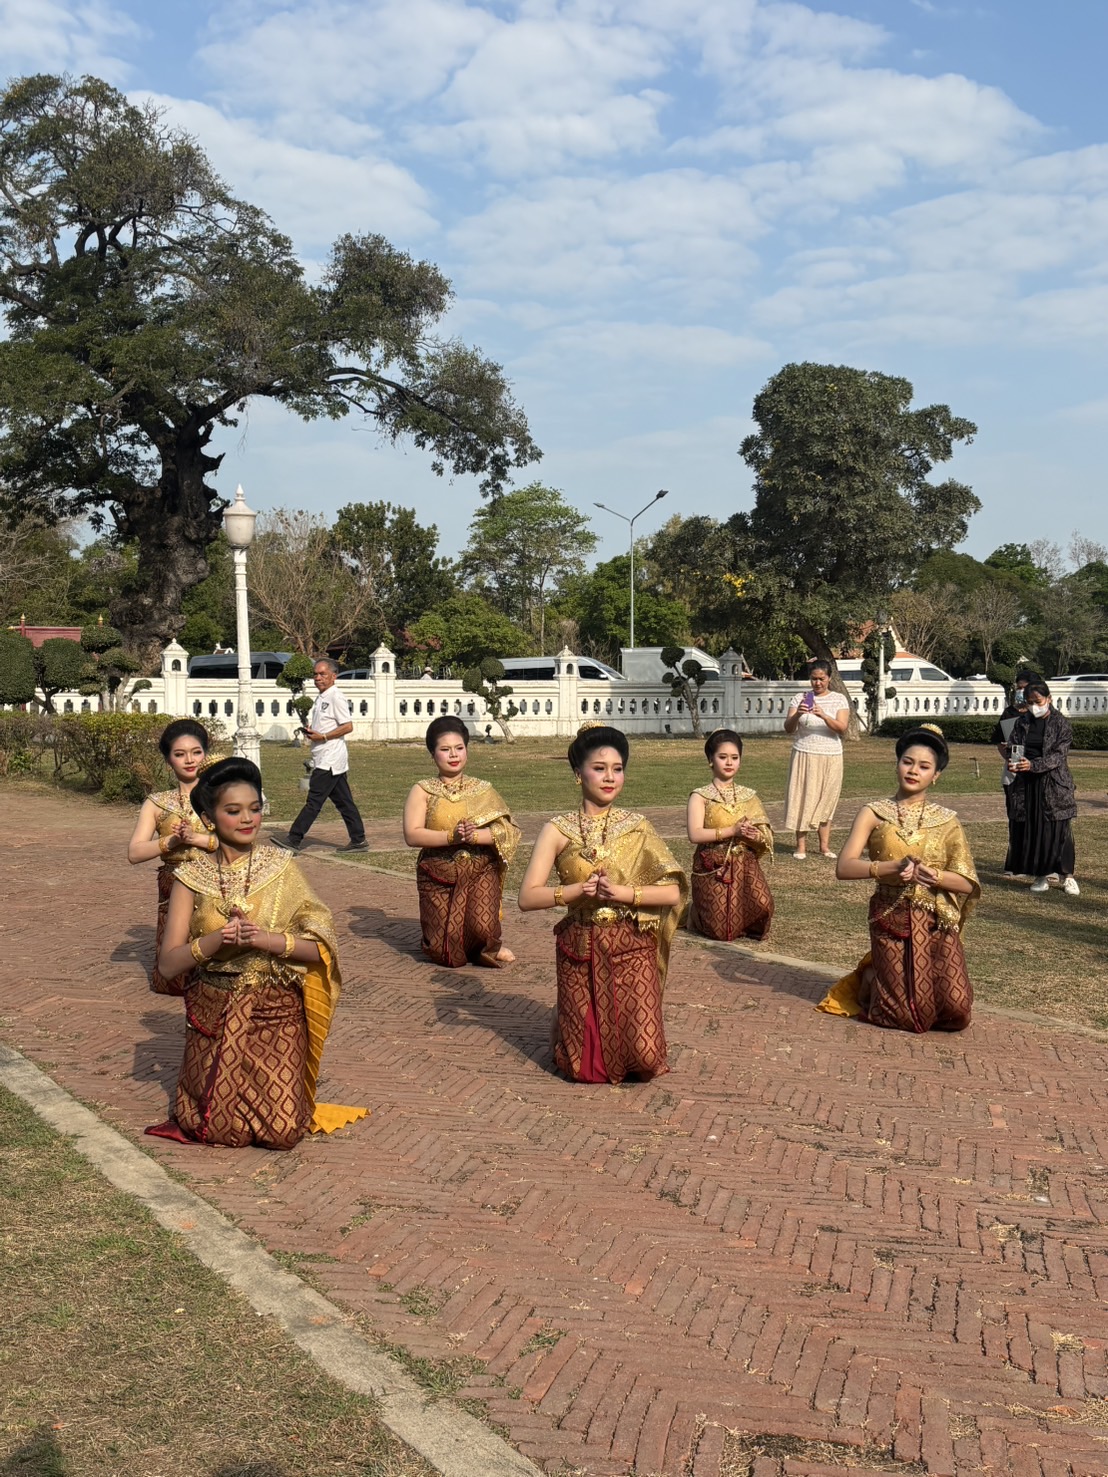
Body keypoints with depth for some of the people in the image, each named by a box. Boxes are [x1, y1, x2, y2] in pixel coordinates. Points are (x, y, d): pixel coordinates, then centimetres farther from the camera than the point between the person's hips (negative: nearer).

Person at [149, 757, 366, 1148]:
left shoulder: (280, 866, -2)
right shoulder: (193, 875, -3)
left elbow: (318, 947, -6)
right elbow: (168, 964, -7)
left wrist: (266, 939, -22)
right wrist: (215, 940, -23)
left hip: (277, 1012, 0)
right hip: (214, 1011, 0)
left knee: (283, 1131, -10)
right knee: (224, 1130, -5)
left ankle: (278, 1090, 23)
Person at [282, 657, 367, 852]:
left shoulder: (336, 697, -12)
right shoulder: (321, 698, 18)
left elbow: (348, 726, -18)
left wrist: (322, 736, -19)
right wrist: (309, 730, 5)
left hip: (329, 761, -10)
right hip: (324, 759, 10)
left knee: (314, 801, -7)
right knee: (343, 801, 10)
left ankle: (294, 840, -7)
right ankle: (358, 840, 13)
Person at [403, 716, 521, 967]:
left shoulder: (482, 790, 6)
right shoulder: (422, 791, 2)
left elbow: (505, 831, -4)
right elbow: (412, 835, -11)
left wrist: (474, 835, -22)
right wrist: (451, 836, -23)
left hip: (480, 871, 0)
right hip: (438, 875, 0)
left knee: (483, 928, -24)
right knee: (445, 955, -4)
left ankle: (488, 948, 12)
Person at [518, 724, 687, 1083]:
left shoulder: (637, 828, 1)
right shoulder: (558, 830, -1)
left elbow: (673, 892, -6)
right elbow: (528, 897, -7)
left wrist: (621, 892, -18)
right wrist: (580, 889, -19)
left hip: (631, 949, 0)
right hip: (580, 950, 0)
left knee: (644, 1058, -8)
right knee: (581, 1067, 2)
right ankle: (570, 1028, 35)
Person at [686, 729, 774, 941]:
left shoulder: (748, 796, 11)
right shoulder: (700, 796, -1)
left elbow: (766, 837, 9)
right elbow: (695, 834, -15)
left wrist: (754, 835, -15)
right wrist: (733, 831, -22)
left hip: (745, 865, 3)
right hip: (713, 868, -3)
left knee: (762, 906, -24)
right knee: (721, 930, -12)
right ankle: (697, 912, 22)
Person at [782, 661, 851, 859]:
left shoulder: (839, 699, 2)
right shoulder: (800, 698, 3)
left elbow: (842, 728, -10)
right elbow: (788, 729, -3)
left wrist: (824, 716, -28)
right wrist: (797, 715, -24)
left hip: (830, 758, 0)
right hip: (804, 756, 0)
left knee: (827, 800, 4)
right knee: (802, 798, -2)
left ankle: (825, 846, 11)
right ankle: (801, 846, 3)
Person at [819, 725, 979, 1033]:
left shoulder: (946, 820, 7)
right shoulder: (874, 813, 2)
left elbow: (967, 883, -1)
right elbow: (844, 868, -10)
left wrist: (932, 875, -19)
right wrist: (891, 867, -23)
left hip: (937, 923, 2)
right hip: (891, 920, -2)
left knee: (956, 1011, -12)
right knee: (908, 1015, -10)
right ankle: (870, 976, 23)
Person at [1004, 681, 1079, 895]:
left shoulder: (1060, 723, -5)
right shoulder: (1022, 722, 6)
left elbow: (1058, 755, -13)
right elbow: (1012, 747, 4)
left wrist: (1033, 765, -26)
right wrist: (1012, 763, -19)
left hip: (1054, 783, -3)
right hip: (1026, 784, 3)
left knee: (1059, 829, -1)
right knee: (1030, 830, 2)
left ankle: (1067, 876, 9)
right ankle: (1041, 875, 12)